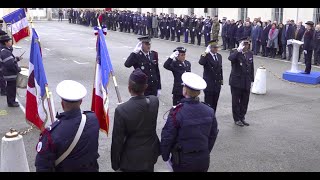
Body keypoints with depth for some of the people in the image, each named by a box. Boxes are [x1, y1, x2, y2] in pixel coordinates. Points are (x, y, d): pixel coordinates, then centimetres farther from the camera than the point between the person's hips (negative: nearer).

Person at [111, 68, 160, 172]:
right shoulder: (154, 101, -15)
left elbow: (117, 141, -16)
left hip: (131, 160, -4)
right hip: (150, 155, 4)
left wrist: (115, 164, -5)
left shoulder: (121, 110, -25)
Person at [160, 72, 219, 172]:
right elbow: (213, 136, 5)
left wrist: (165, 156, 2)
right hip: (204, 159, 4)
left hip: (183, 160, -3)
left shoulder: (177, 111, -20)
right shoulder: (209, 111, -6)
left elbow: (167, 137, -13)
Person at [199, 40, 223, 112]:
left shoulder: (219, 56, 12)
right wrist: (205, 53, -29)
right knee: (208, 103, 0)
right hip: (209, 83, -6)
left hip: (217, 83, 6)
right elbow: (201, 62, -32)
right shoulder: (206, 56, -9)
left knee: (215, 102, 12)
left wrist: (221, 79, 15)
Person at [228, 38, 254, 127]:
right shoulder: (236, 53, -8)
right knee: (236, 101, 6)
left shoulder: (250, 54, 9)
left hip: (246, 83, 5)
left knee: (245, 101, 12)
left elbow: (251, 68, 14)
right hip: (236, 82, -5)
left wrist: (251, 80, 12)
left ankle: (242, 117, 27)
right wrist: (238, 50, -34)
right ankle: (237, 119, 18)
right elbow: (230, 58, -33)